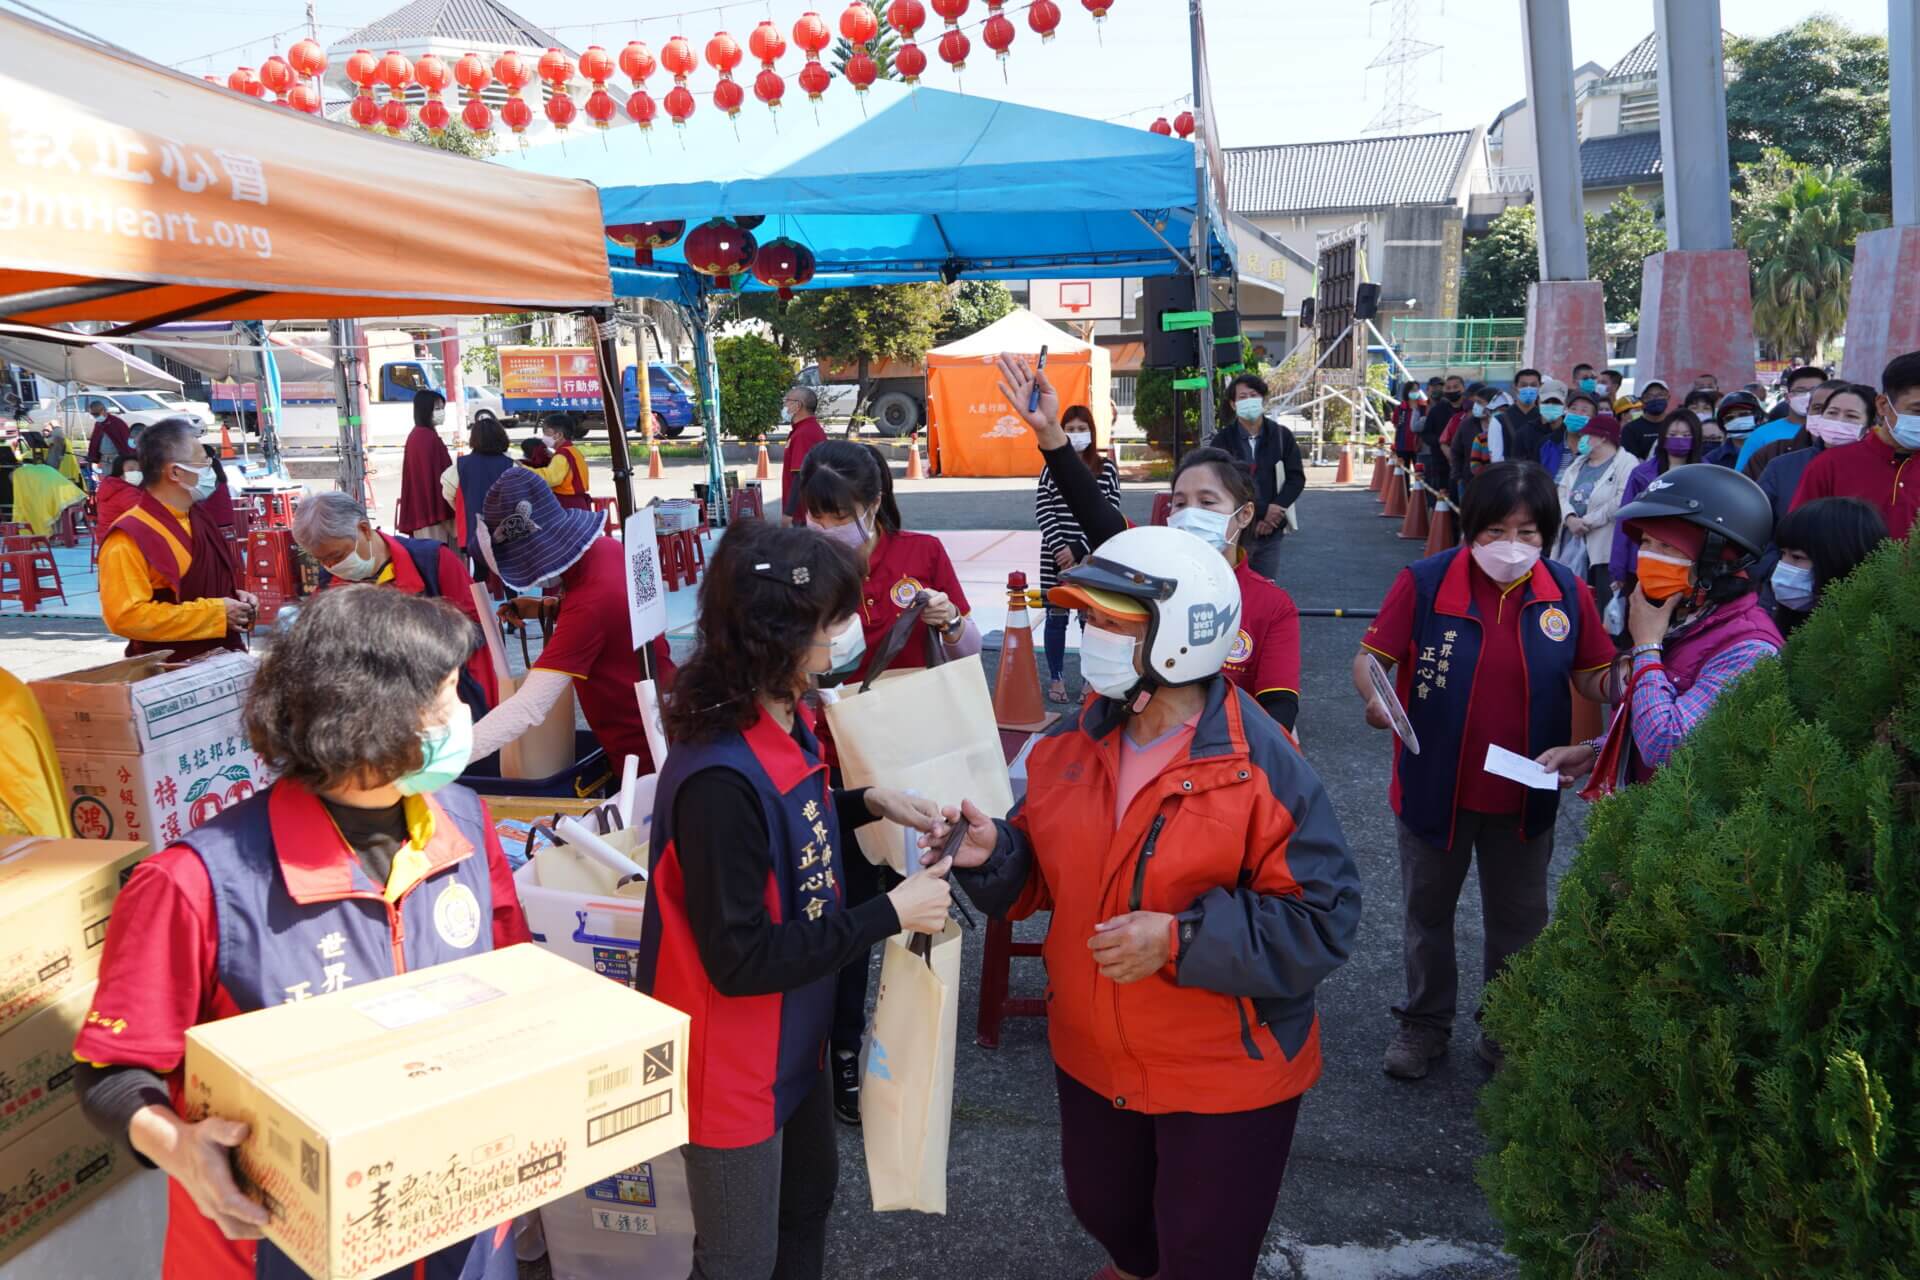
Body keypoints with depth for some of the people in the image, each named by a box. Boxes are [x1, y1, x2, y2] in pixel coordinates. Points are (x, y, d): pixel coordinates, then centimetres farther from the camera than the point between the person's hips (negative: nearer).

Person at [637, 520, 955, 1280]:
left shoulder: (785, 724, -4)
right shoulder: (720, 777, -33)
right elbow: (741, 960, -29)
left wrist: (868, 804, -2)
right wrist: (891, 913, -24)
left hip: (792, 1037, 9)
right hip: (733, 1059, -9)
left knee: (808, 1198, 29)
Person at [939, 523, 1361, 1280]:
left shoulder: (1263, 766, -24)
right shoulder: (1071, 743, -5)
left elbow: (1323, 921, -23)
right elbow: (1044, 871, 5)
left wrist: (1181, 939, -31)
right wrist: (992, 855, -17)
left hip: (1224, 1074, -6)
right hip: (1090, 1055, 6)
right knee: (1102, 1210, 30)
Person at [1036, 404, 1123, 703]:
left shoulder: (1106, 469, 1)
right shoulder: (1051, 468, 4)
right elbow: (1042, 513, -2)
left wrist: (1078, 549, -12)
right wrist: (1060, 549, -14)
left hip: (1092, 557, -1)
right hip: (1056, 556, 1)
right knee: (1056, 617, 5)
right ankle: (1056, 679, 16)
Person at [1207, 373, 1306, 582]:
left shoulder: (1282, 436, 7)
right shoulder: (1222, 440, -1)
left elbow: (1296, 477, 4)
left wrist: (1276, 508, -12)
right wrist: (1262, 512, -14)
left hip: (1271, 531, 3)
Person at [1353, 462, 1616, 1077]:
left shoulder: (1567, 592, -9)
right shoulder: (1424, 582, -17)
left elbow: (1595, 678, 1)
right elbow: (1370, 658, -11)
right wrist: (1375, 694, -33)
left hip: (1524, 794, 2)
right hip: (1435, 786, -1)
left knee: (1518, 921, 19)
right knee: (1428, 911, 19)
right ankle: (1426, 1021, 42)